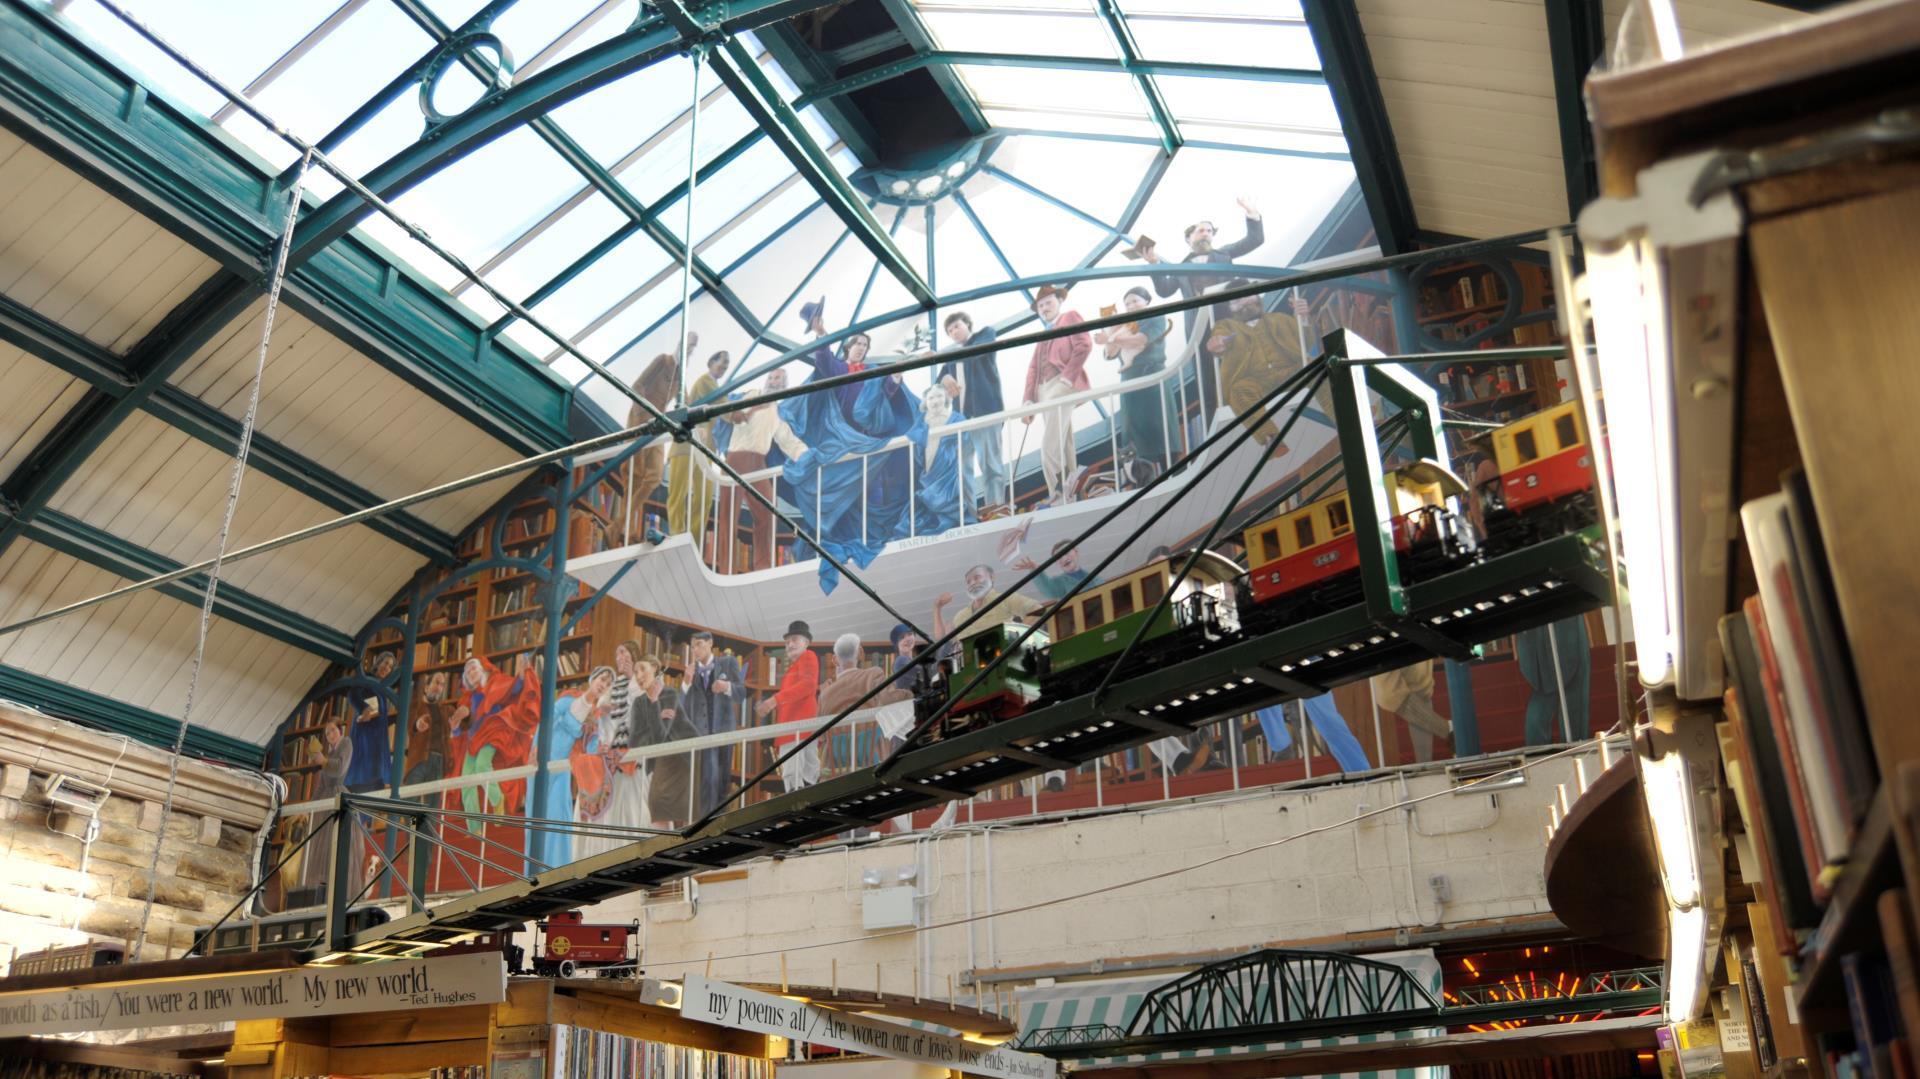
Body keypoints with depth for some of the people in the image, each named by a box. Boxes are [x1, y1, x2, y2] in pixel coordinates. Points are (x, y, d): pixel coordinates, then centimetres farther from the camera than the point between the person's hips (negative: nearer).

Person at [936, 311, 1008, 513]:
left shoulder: (986, 334, 11)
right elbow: (938, 380, 13)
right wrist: (945, 378, -12)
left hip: (985, 410, -6)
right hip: (960, 414, 6)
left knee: (990, 464, -10)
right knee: (963, 467, 0)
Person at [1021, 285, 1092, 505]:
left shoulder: (1070, 317, 11)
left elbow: (1084, 345, -5)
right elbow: (1033, 368, 20)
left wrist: (1068, 376, -13)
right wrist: (1029, 399, 7)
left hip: (1062, 385, -7)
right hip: (1044, 391, 7)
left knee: (1050, 446, -17)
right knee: (1063, 446, 2)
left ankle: (1059, 494, -17)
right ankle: (1066, 494, -1)